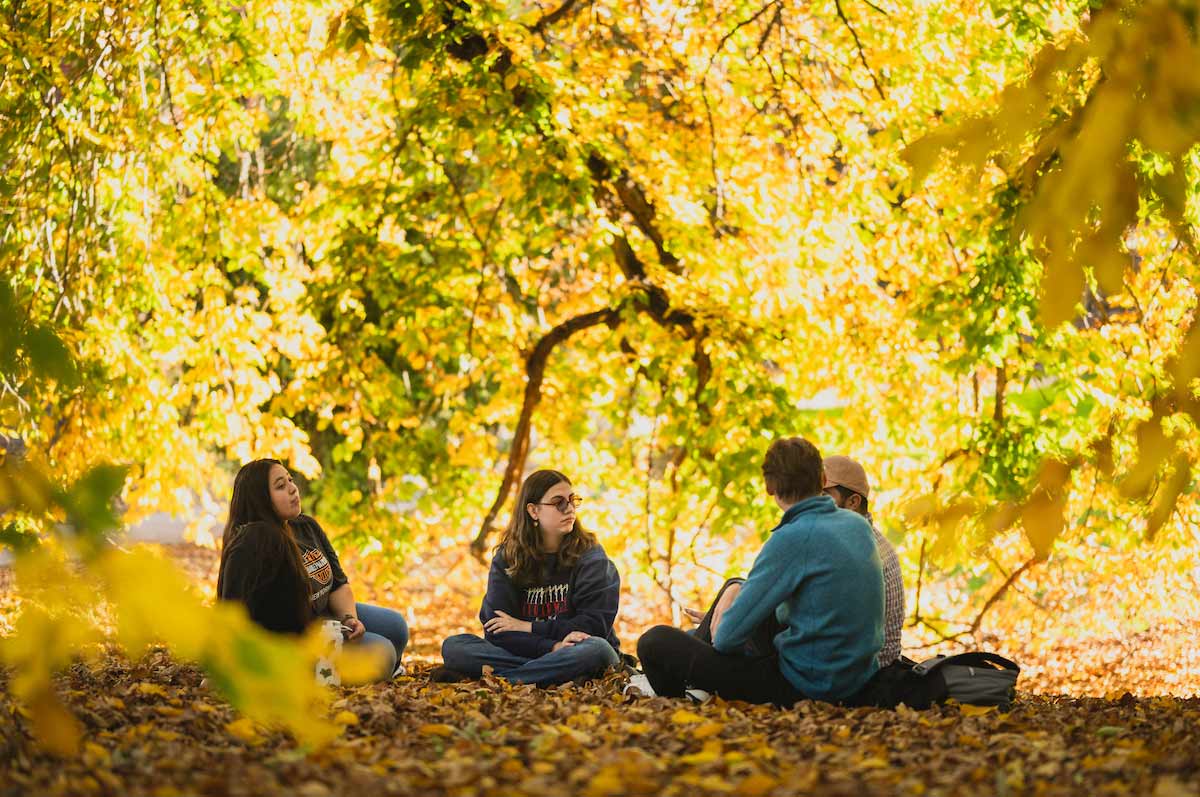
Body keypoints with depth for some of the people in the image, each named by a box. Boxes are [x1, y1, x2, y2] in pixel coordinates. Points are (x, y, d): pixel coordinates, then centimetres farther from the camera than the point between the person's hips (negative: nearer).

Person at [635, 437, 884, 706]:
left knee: (655, 641, -2)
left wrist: (721, 632, 7)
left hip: (803, 687, -9)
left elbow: (728, 637, -18)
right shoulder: (859, 525, 4)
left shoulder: (792, 538, -21)